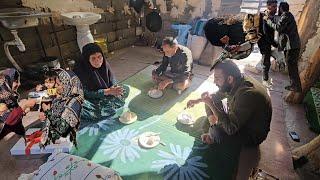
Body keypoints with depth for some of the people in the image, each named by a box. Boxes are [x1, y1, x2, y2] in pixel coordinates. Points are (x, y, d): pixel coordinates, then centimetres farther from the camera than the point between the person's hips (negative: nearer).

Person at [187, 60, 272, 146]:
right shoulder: (235, 83, -11)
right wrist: (198, 100, 1)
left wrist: (211, 104, -34)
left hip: (253, 135, -8)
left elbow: (230, 129, -36)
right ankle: (212, 134, 6)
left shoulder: (246, 94, -38)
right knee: (214, 101, 2)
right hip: (239, 120, 8)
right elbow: (218, 95, 10)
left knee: (217, 132, -33)